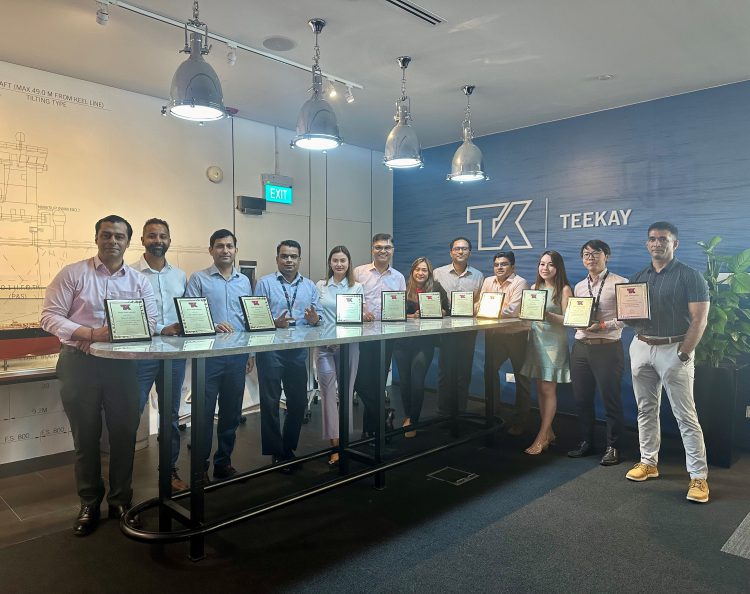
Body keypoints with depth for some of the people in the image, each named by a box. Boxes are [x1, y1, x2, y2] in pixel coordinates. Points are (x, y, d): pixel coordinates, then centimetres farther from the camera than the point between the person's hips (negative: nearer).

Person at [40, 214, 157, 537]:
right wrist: (91, 334, -21)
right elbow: (49, 317, -7)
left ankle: (121, 500, 26)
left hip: (122, 364, 2)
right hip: (79, 364, -2)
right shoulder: (72, 274, -2)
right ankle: (89, 503, 27)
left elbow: (150, 323, 0)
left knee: (124, 434, 9)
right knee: (86, 436, 10)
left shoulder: (139, 281, 5)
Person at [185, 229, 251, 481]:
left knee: (232, 410, 11)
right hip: (209, 353, -4)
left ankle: (224, 462, 25)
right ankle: (200, 466, 14)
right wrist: (213, 327, -22)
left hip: (237, 354, 4)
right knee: (205, 411, 0)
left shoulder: (244, 281, 13)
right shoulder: (198, 278, 0)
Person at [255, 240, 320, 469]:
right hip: (271, 349, -4)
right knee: (270, 402, 2)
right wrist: (275, 323, -22)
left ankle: (289, 449, 28)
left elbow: (317, 317, 8)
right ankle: (275, 453, 15)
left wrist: (314, 319, -14)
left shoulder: (310, 286, 12)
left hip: (299, 351, 4)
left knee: (298, 401, 11)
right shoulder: (265, 283, 0)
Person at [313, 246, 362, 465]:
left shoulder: (357, 287, 7)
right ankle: (335, 442, -4)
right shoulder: (320, 286, 8)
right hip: (324, 344, 0)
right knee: (328, 390, -7)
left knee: (346, 390, 8)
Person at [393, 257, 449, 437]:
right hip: (403, 341, 1)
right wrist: (412, 316, -16)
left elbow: (446, 310, 5)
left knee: (417, 378, -9)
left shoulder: (436, 288, 4)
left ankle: (412, 421, 6)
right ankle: (408, 415, 34)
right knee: (404, 378, 11)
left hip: (425, 341, -1)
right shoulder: (404, 289, 1)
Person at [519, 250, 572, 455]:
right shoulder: (535, 287, 13)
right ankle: (548, 432, 20)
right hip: (536, 339, 6)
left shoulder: (564, 289, -5)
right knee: (540, 388, 9)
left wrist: (547, 315, -23)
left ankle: (541, 437, 1)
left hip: (554, 341, -6)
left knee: (548, 389, -4)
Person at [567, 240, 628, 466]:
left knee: (610, 399, 2)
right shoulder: (579, 287, 14)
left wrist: (601, 325, -20)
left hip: (607, 347, -6)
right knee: (581, 398, 12)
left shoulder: (620, 283, -4)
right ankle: (586, 442, 26)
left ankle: (613, 447, 16)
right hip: (581, 347, 6)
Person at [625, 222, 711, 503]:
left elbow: (699, 319, -10)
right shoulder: (638, 277, 11)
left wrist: (683, 355, -15)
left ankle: (699, 475, 4)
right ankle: (648, 462, 24)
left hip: (674, 349, -5)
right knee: (646, 409, 12)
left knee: (686, 416, -3)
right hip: (641, 347, 5)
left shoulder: (690, 276, -5)